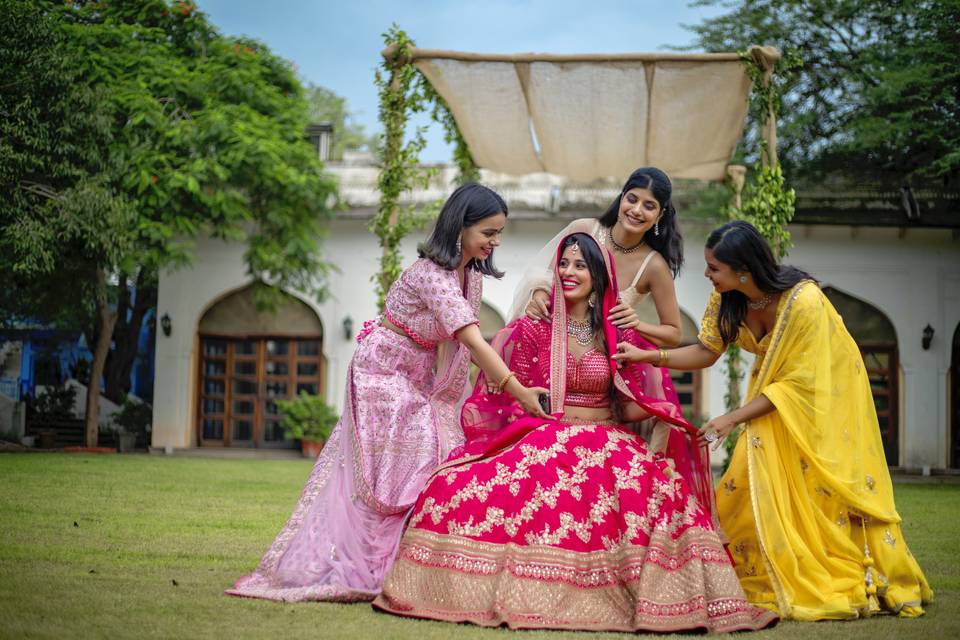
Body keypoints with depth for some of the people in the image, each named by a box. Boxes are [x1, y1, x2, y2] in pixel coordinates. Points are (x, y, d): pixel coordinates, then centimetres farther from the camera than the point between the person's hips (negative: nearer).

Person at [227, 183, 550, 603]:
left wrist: (498, 377, -6)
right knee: (394, 474, -9)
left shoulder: (472, 272, 1)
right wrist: (519, 392, -35)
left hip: (419, 378, 9)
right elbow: (474, 343, -33)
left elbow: (469, 344, 6)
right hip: (383, 373, -9)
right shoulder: (432, 274, -28)